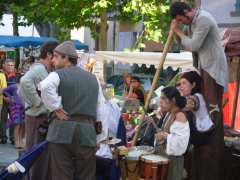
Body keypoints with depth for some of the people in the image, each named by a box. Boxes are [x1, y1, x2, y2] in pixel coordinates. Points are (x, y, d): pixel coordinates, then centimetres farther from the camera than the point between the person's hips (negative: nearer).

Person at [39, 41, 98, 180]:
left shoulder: (58, 75, 0)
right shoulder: (93, 78, 17)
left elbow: (45, 86, -24)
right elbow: (100, 110, 18)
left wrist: (56, 108, -13)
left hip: (62, 130, -4)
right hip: (87, 131, 4)